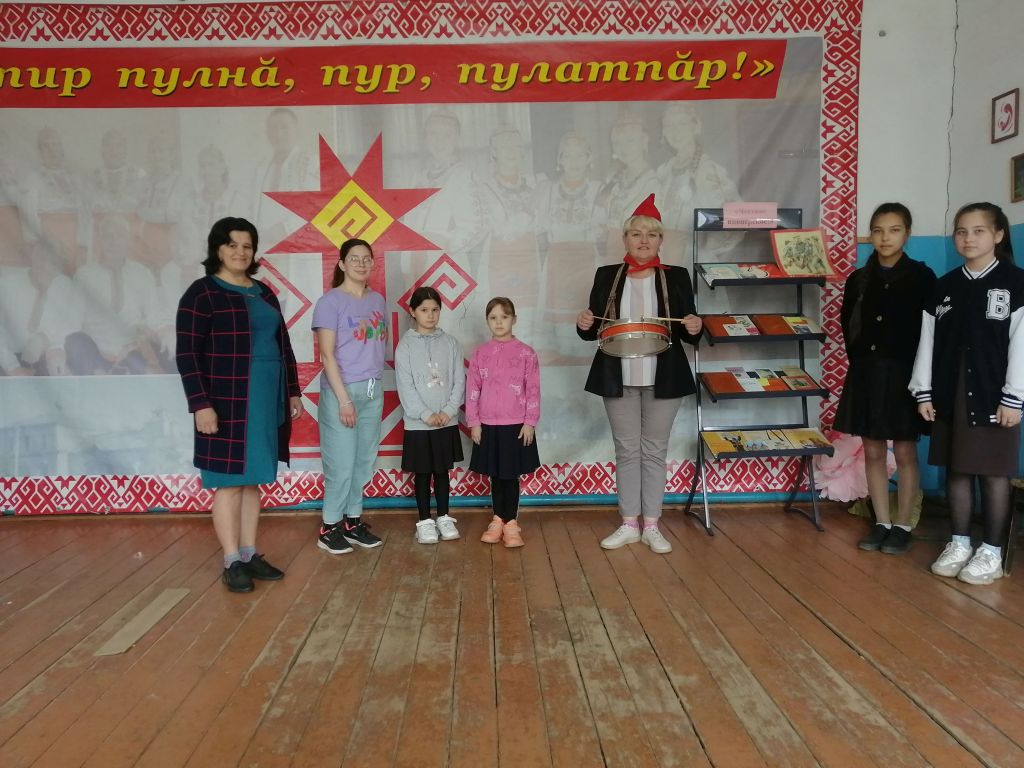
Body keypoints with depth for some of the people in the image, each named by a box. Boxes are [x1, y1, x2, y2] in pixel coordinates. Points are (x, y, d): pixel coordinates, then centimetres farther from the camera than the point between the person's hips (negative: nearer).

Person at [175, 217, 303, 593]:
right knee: (228, 481, 0)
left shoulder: (263, 292, 14)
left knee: (251, 479, 12)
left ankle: (250, 554, 20)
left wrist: (293, 391, 14)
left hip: (266, 400, 6)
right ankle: (232, 562, 9)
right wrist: (200, 404, -18)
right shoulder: (202, 292, -6)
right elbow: (187, 354, -11)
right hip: (227, 402, -6)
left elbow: (283, 345, 18)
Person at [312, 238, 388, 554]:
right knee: (341, 464, -1)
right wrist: (344, 399, -16)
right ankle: (329, 527, 13)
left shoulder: (377, 300, 10)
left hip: (373, 391, 6)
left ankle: (353, 520, 23)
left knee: (364, 462, 10)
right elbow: (327, 354, -12)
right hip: (341, 391, -6)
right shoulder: (330, 301, -8)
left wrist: (376, 383, 8)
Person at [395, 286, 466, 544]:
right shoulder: (405, 346, -5)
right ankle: (425, 521, 18)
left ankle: (444, 517, 25)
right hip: (418, 423, -2)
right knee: (422, 473, 7)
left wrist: (448, 411, -11)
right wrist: (426, 415, -15)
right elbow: (405, 387, -9)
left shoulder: (451, 343, 3)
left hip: (447, 421, 2)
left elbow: (459, 381, 0)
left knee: (443, 471, 12)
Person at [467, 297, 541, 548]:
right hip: (487, 425, 2)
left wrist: (530, 423, -7)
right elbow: (472, 389, 4)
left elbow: (533, 391, -3)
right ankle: (497, 520, 23)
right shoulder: (480, 353, 4)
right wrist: (473, 422, -1)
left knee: (511, 475, 5)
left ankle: (511, 523, 16)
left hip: (517, 425, -2)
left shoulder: (526, 353, -2)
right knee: (495, 475, 11)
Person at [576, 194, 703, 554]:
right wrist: (584, 325, -13)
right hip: (618, 378, 1)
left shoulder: (677, 277, 4)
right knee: (626, 450, 7)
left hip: (663, 378, -1)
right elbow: (593, 330, 9)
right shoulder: (606, 276, 6)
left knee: (655, 451, 7)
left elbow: (689, 334, 5)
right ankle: (629, 524, 18)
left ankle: (651, 526, 17)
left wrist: (694, 328, -17)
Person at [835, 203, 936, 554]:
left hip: (905, 374, -3)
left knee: (904, 452, 3)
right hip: (866, 373, 4)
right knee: (873, 452, 8)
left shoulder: (921, 276, -3)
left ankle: (902, 526, 16)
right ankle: (882, 523, 19)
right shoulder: (858, 279, 7)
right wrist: (861, 361, 5)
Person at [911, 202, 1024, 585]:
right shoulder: (944, 287, 9)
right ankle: (960, 543, 22)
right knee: (956, 469, 10)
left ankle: (992, 551, 14)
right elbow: (928, 341, 8)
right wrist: (924, 391, 4)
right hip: (949, 393, 4)